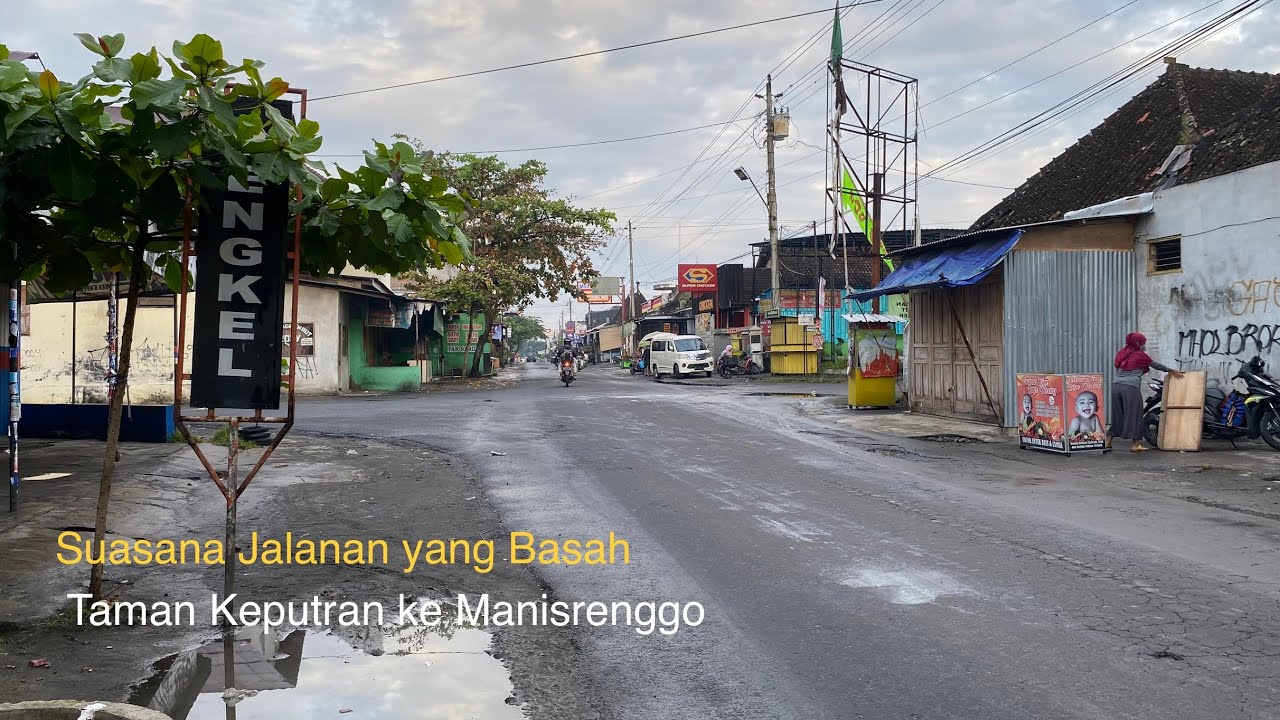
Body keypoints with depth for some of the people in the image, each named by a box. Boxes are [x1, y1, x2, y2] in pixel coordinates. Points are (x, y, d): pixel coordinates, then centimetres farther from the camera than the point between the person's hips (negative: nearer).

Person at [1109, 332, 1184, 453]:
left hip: (1116, 384, 6)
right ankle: (1136, 444, 0)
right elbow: (1156, 365, 13)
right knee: (1134, 415, 0)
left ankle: (1108, 441, 16)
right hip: (1131, 387, -6)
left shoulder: (1121, 353, 16)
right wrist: (1171, 370, 27)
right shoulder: (1140, 355, 1)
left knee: (1117, 414, 13)